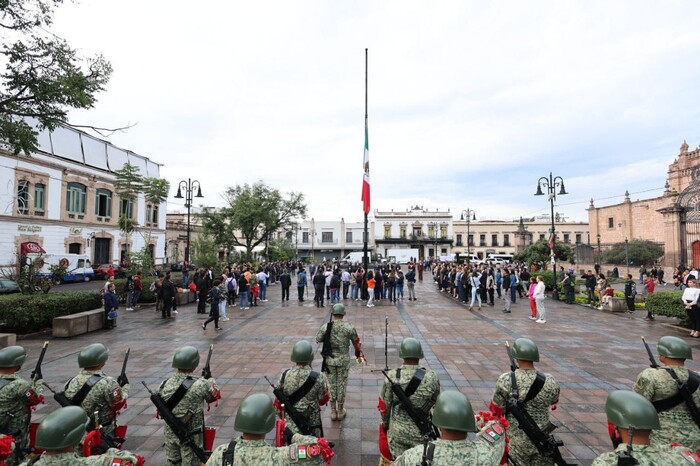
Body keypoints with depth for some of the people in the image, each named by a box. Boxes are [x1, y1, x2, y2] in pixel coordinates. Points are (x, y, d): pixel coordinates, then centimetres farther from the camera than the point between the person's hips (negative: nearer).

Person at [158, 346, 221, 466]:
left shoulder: (165, 384, -10)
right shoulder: (199, 385, -24)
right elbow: (215, 394, -5)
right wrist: (210, 379, 12)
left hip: (170, 433, 4)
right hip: (191, 435, -4)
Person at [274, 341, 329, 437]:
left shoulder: (285, 375, -15)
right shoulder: (318, 378, -23)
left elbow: (278, 400, -3)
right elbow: (323, 400, -7)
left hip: (290, 423, 2)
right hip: (311, 424, -2)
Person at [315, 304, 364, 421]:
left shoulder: (325, 326, -9)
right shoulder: (349, 327, -12)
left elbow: (318, 340, 4)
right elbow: (356, 343, -1)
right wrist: (359, 355, 15)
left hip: (329, 359, 1)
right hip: (343, 359, -1)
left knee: (331, 384, 14)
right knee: (341, 384, 12)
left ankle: (333, 411, 24)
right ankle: (340, 411, 25)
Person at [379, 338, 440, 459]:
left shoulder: (391, 376, -16)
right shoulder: (431, 378, -16)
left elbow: (385, 405, -5)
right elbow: (436, 403, 0)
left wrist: (385, 424, 11)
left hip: (397, 431, 1)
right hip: (421, 433, 0)